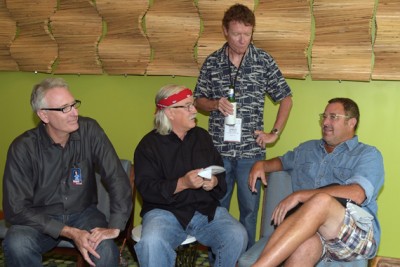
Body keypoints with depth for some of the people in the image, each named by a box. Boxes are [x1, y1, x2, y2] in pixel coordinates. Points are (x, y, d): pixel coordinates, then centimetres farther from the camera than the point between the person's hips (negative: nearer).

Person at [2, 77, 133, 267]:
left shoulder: (89, 130, -12)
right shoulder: (23, 147, -16)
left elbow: (117, 178, -13)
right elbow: (16, 209, -17)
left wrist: (115, 226, -25)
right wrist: (69, 232, -25)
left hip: (83, 213, 0)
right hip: (40, 219, 0)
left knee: (105, 250, -30)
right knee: (16, 245, -31)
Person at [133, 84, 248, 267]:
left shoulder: (202, 136, 14)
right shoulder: (149, 144, -1)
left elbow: (220, 173, 16)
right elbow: (146, 188, -11)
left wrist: (214, 182, -8)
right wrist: (182, 184, -23)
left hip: (206, 209, 4)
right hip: (164, 211, -4)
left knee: (238, 237, -21)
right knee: (151, 244, -35)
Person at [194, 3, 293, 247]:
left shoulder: (264, 61, -1)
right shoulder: (212, 62, 3)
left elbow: (286, 99, 7)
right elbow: (199, 100, 11)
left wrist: (275, 133, 0)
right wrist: (215, 104, -10)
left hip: (251, 150, -1)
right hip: (218, 148, 1)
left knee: (249, 209, 8)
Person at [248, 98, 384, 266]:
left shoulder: (368, 155, 8)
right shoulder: (307, 149, 26)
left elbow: (356, 194, -11)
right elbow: (282, 161, 46)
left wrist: (300, 195, -15)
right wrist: (261, 164, 21)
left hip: (360, 235, -3)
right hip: (309, 228, 3)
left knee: (321, 201, -38)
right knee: (304, 246, -38)